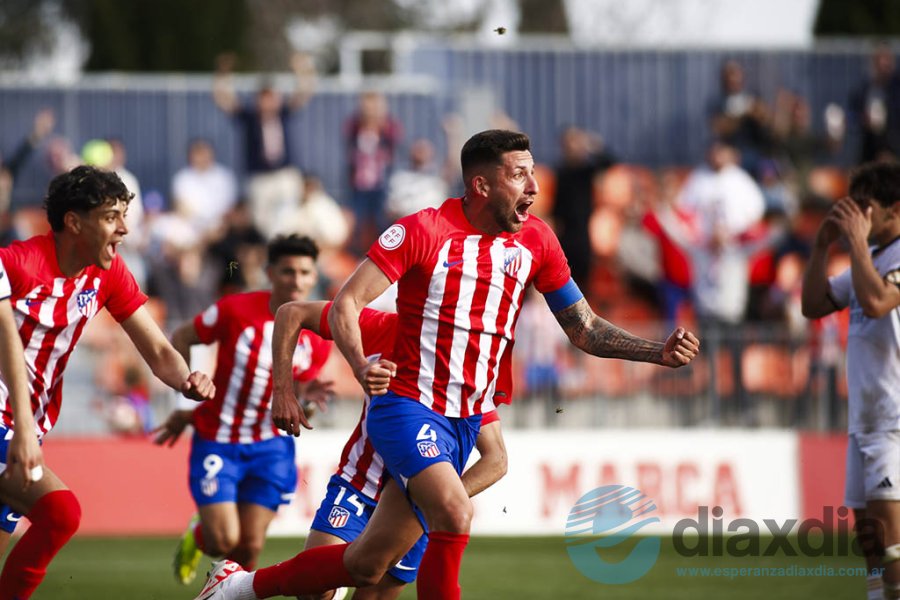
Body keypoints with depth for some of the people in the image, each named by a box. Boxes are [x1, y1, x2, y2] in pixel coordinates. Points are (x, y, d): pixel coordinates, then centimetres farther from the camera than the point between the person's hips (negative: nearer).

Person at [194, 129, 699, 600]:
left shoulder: (535, 240, 4)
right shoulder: (424, 230, -12)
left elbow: (583, 328, 10)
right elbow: (346, 304, -12)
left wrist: (659, 352, -5)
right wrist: (361, 367, -31)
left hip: (465, 423, 6)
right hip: (407, 406, -6)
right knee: (455, 513, -30)